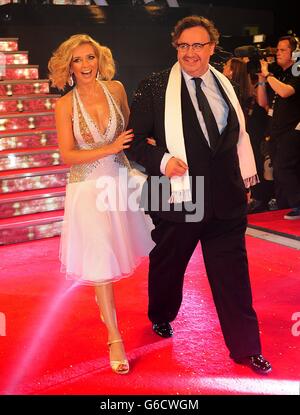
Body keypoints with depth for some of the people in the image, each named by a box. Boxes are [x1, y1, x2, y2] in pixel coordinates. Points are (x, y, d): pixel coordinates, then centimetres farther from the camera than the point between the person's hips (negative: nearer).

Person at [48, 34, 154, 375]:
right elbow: (67, 155, -12)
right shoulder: (65, 104, -9)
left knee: (113, 254, 16)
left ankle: (103, 302, 47)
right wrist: (110, 149, -21)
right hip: (89, 189, -3)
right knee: (100, 262, 0)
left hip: (119, 182, 3)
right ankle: (114, 338, 11)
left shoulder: (115, 89, 0)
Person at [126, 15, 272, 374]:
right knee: (167, 266, 19)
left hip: (226, 200, 3)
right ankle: (161, 317, 47)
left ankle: (245, 347, 19)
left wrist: (244, 176, 16)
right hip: (176, 197, -2)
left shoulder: (225, 86, 8)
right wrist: (161, 160, -23)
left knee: (233, 276, 5)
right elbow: (134, 141, -6)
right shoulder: (154, 87, -5)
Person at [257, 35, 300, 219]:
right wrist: (262, 80, 2)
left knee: (283, 168, -16)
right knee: (279, 171, 10)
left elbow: (285, 92, -26)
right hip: (277, 130, 8)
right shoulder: (277, 75, 15)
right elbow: (263, 102, 14)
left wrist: (267, 74, -16)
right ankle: (283, 208, 18)